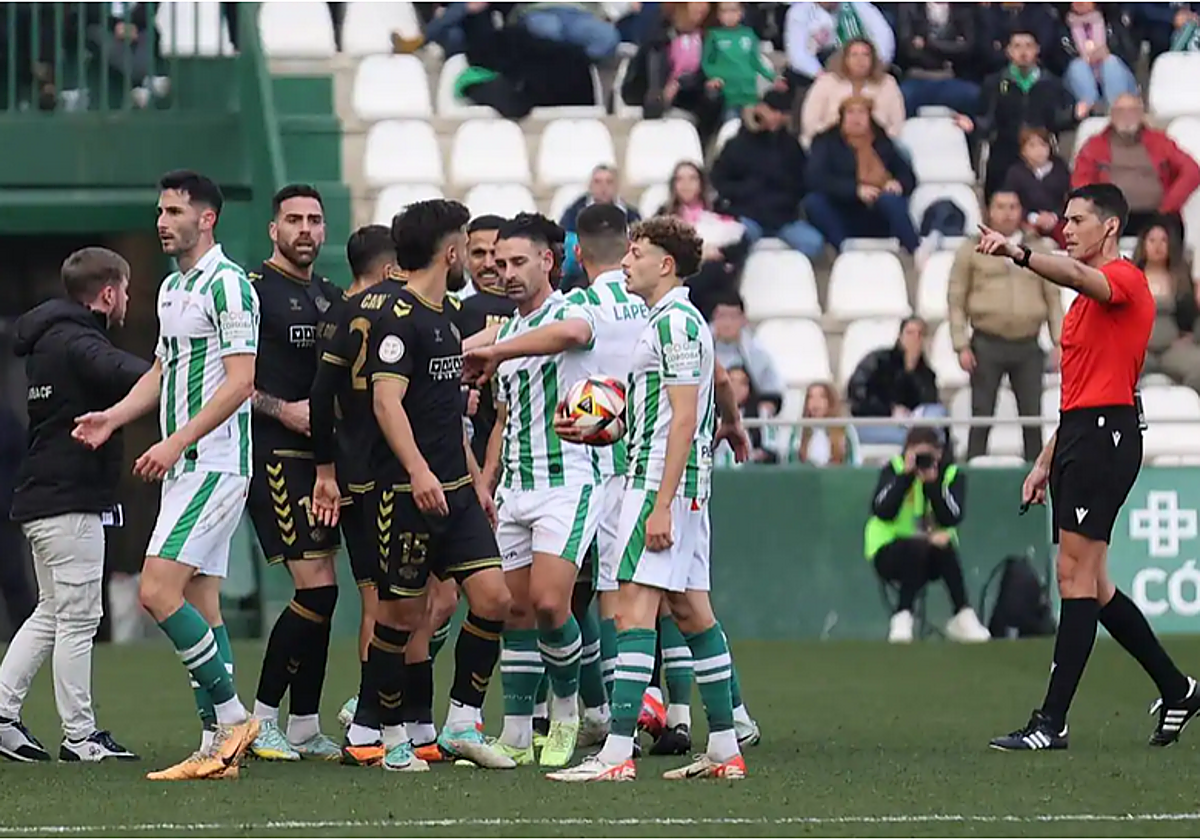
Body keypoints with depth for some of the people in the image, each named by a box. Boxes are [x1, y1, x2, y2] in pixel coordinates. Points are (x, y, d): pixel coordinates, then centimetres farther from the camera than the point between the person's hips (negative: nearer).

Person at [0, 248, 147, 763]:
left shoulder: (53, 340, 17)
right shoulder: (76, 344, -16)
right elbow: (128, 377, -34)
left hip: (42, 501, 10)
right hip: (71, 503, -10)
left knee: (52, 613, 16)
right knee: (78, 617, -5)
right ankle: (80, 737, -2)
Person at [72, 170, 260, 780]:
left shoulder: (227, 284, -12)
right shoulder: (171, 288, 17)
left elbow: (241, 381, -19)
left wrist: (176, 442, -22)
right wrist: (113, 417, 10)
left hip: (215, 464, -10)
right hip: (183, 466, 10)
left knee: (159, 592, -16)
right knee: (200, 604, 6)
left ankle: (231, 716, -8)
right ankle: (219, 746, 7)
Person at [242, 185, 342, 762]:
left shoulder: (331, 298, 17)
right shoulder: (252, 290, -5)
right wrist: (283, 409, -17)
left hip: (321, 456, 8)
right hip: (275, 455, -8)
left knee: (319, 594, 6)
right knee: (316, 588, -14)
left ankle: (305, 729, 11)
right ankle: (262, 719, -5)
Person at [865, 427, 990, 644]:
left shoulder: (951, 474, 0)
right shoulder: (893, 470, -4)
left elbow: (951, 518, -17)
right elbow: (882, 512, -21)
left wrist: (932, 483, -25)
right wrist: (906, 474, -23)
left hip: (934, 555, 2)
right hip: (890, 551, -2)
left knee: (945, 547, -32)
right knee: (916, 548, -36)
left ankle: (963, 617, -27)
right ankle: (902, 618, -31)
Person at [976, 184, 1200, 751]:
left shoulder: (1123, 279, -7)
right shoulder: (1086, 297, 24)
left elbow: (1078, 276, -32)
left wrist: (1019, 253, -48)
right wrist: (1047, 463, 24)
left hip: (1106, 434, -10)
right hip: (1078, 436, 10)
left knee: (1076, 577, -12)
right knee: (1090, 584, 12)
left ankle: (1052, 722, -15)